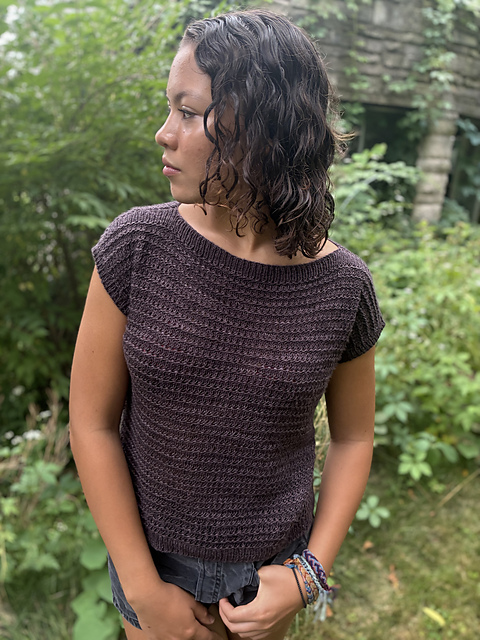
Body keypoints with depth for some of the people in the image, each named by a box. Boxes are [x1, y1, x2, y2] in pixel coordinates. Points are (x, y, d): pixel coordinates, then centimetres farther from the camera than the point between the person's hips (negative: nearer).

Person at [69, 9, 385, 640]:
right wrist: (144, 589, -10)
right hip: (152, 553, 0)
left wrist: (311, 570, -9)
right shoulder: (137, 246, -18)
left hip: (272, 560, 1)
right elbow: (92, 423, -13)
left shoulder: (342, 285, -16)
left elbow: (353, 437, -2)